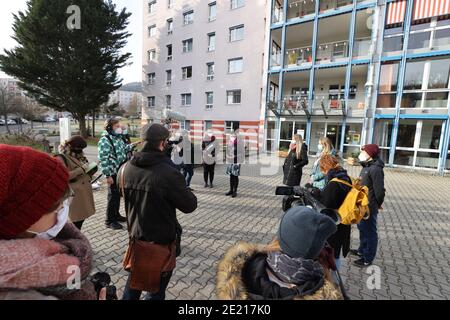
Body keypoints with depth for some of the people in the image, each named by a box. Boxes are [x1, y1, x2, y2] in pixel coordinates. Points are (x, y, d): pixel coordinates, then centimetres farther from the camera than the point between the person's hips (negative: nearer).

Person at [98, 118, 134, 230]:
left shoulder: (118, 137, 9)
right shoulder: (105, 140, -18)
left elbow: (124, 149, 22)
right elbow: (103, 160, -21)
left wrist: (133, 145, 7)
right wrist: (108, 175, -22)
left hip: (122, 171, 8)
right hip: (113, 173, -8)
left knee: (118, 195, 18)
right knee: (113, 196, 2)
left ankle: (116, 215, 34)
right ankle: (110, 220, 17)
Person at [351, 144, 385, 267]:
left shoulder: (375, 169, -22)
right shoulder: (367, 167, 9)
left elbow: (379, 191, -21)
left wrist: (376, 204, -7)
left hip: (369, 207, -10)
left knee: (369, 231, 4)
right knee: (362, 228, 23)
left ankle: (368, 258, 18)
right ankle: (362, 250, 41)